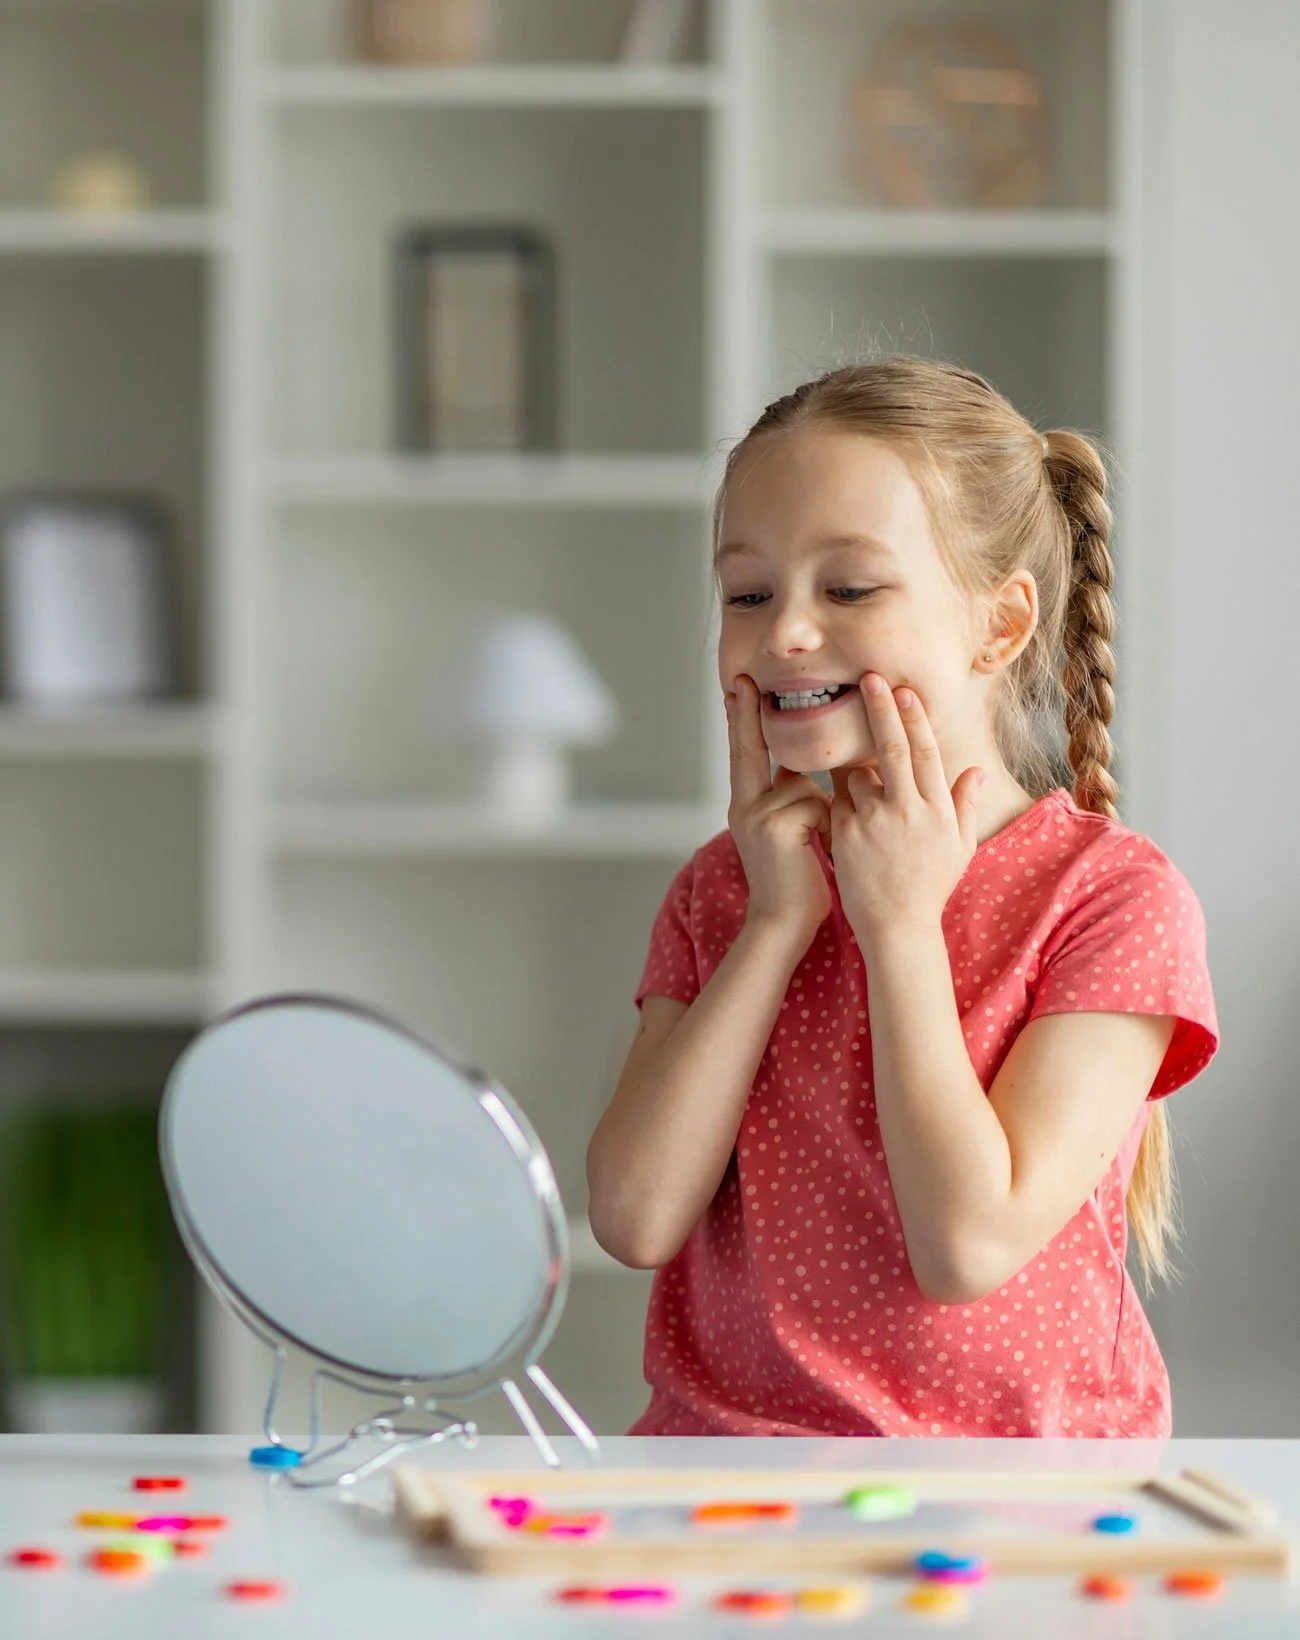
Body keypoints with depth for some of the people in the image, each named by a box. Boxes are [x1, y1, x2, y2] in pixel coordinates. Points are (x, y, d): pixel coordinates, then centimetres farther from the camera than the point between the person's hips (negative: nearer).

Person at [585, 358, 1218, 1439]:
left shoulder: (1114, 896, -3)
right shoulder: (725, 888, 12)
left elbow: (971, 1246, -13)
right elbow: (636, 1218, -2)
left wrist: (899, 924, -8)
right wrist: (778, 922, -4)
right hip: (715, 1469, 3)